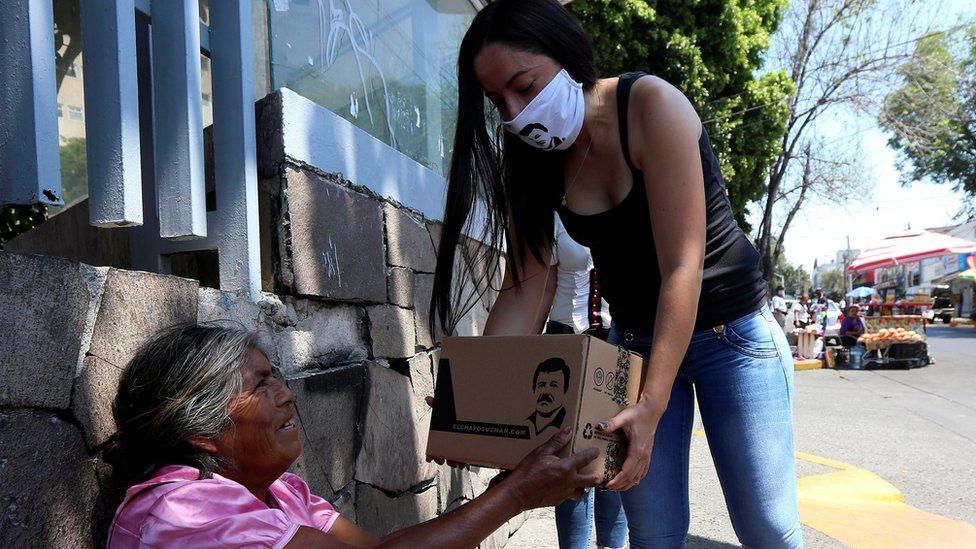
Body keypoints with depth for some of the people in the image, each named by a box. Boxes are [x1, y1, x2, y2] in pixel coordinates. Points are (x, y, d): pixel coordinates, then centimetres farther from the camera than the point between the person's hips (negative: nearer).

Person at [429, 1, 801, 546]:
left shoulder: (651, 104, -21)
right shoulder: (534, 159, -5)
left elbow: (682, 266, -26)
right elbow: (526, 286, -7)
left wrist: (652, 402, -31)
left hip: (731, 332, -4)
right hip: (635, 339, 4)